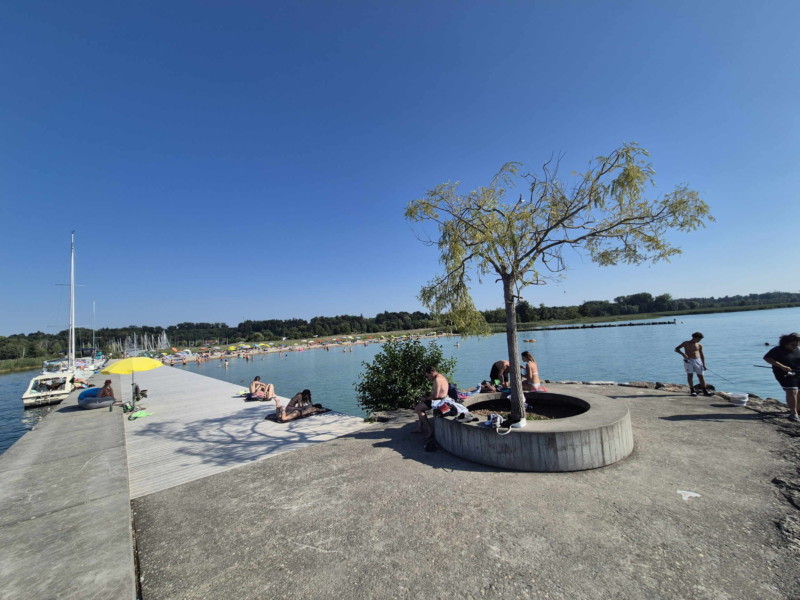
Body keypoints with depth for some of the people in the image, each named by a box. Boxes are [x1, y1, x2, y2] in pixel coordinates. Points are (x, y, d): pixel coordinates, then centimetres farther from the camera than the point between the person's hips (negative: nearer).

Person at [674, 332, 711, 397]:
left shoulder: (699, 345, 10)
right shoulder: (686, 343, 0)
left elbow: (702, 355, 15)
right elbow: (676, 349, -3)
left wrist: (704, 364, 11)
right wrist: (683, 354, -20)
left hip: (697, 361, 3)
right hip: (688, 361, -3)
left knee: (700, 375, 3)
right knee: (690, 375, -7)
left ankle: (705, 391, 10)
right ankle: (692, 391, -5)